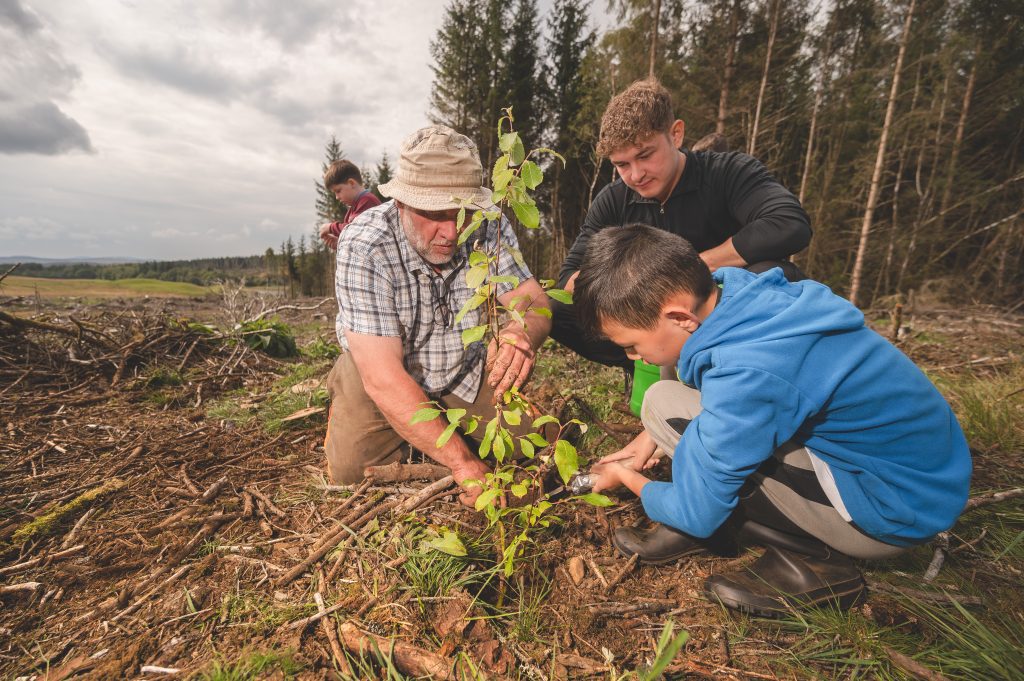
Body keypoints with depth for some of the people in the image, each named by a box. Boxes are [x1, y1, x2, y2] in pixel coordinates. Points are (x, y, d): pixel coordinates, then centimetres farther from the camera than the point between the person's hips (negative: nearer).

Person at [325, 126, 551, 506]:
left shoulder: (488, 228, -19)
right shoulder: (364, 247, -29)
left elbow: (533, 300, -18)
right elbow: (383, 377, -33)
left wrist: (522, 330, -45)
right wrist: (463, 462, -38)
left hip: (467, 367, 3)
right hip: (382, 370, -2)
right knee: (353, 469, -15)